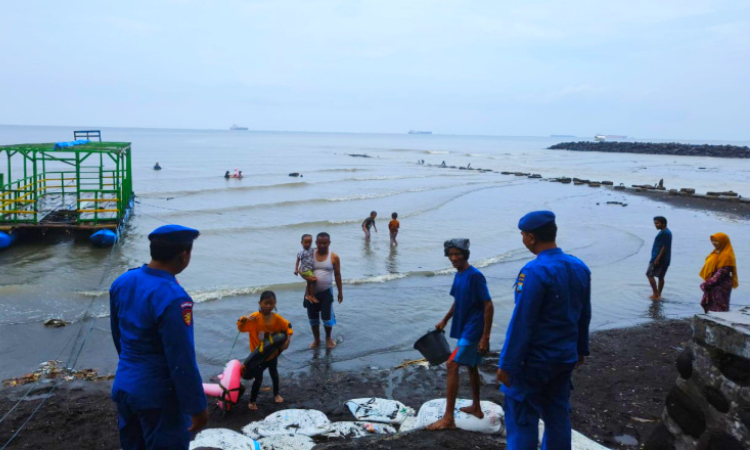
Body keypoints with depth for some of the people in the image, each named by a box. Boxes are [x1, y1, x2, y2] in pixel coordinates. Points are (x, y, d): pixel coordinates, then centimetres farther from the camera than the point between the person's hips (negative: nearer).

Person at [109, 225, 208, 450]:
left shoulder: (121, 282, -1)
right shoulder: (172, 298, -26)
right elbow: (182, 361, -23)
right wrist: (197, 406, -13)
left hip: (124, 387, 8)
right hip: (158, 396, -8)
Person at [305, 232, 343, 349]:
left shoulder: (334, 257, -5)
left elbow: (337, 275, 2)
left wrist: (340, 292, 4)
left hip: (326, 291, -2)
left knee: (327, 316, 2)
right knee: (312, 317, 11)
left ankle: (328, 338, 27)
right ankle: (316, 339, 29)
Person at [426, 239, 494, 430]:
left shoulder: (475, 276, -20)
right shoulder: (458, 275, 7)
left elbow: (488, 306, -21)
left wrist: (485, 337, -23)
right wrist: (444, 321, 24)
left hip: (473, 330, -10)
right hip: (464, 327, 10)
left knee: (452, 365, -13)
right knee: (471, 366, 20)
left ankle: (448, 418, -9)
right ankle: (476, 408, 37)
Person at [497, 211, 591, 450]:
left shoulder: (535, 272, -23)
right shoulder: (580, 267, 2)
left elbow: (521, 322, -22)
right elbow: (584, 315, 11)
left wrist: (506, 364, -16)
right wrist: (580, 348, 24)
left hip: (534, 361, -7)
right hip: (565, 358, 8)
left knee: (521, 417, 4)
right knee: (558, 414, 18)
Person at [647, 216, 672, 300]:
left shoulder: (665, 233, -17)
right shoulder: (666, 232, 15)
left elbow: (664, 247, -22)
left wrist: (657, 259, -23)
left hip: (659, 259, -10)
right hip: (664, 260, 10)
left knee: (650, 274, -5)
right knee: (660, 277, 13)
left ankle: (656, 294, -3)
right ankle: (658, 295, 17)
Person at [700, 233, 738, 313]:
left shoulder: (726, 256, -14)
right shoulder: (715, 253, 13)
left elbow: (721, 273, -20)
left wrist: (708, 283, -20)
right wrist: (706, 283, 7)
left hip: (721, 286, -9)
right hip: (711, 286, 9)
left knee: (719, 309, -5)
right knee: (707, 306, 14)